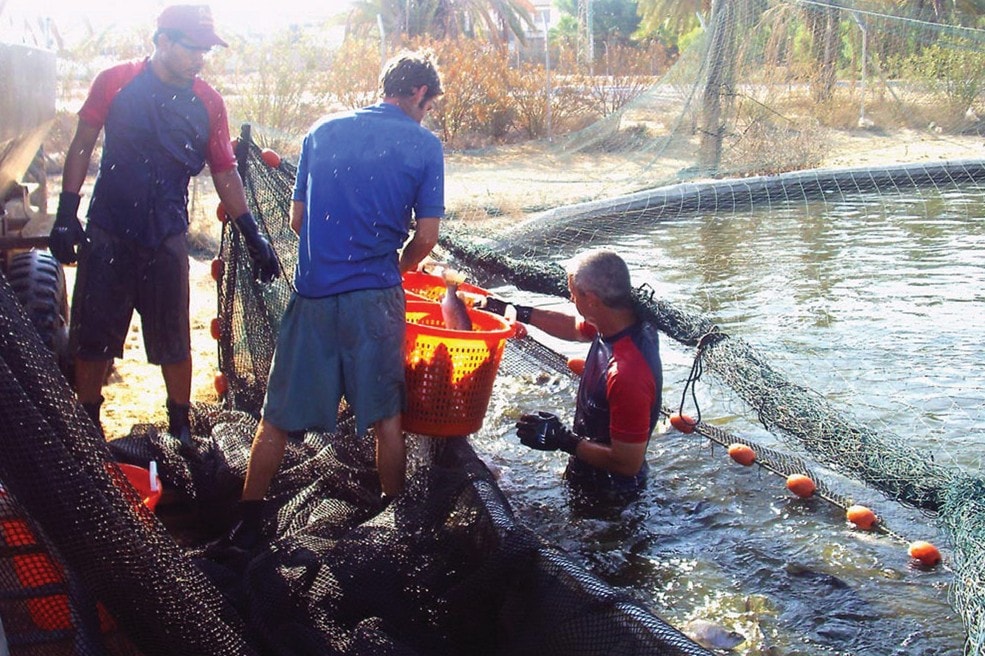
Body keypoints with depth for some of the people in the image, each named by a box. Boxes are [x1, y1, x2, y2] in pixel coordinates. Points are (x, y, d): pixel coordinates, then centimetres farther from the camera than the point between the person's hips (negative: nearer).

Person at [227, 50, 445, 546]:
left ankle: (247, 522, 16)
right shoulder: (423, 145, -1)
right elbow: (426, 237, -2)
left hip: (312, 292, 2)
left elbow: (297, 218, 11)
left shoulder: (323, 132, 9)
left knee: (279, 415, 10)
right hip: (374, 297, -2)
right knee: (385, 415, 11)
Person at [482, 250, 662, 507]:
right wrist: (517, 311, 10)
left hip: (607, 496, -8)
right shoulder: (630, 320, -11)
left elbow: (628, 463, -31)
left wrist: (562, 440, -26)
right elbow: (574, 327, 12)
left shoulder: (628, 374, -39)